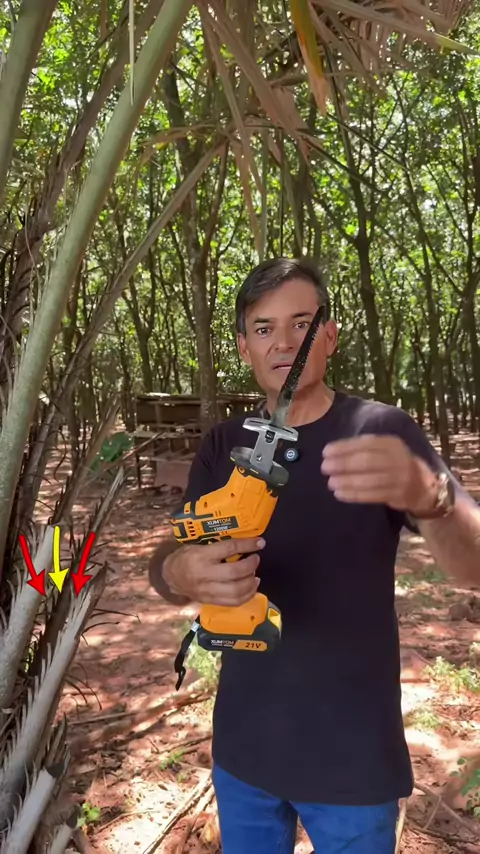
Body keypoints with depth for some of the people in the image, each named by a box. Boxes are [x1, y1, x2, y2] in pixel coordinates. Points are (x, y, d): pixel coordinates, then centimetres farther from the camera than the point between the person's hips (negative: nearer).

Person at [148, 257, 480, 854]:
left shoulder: (383, 432, -12)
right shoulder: (223, 446, -1)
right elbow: (164, 563, -3)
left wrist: (426, 494, -42)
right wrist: (180, 573, -27)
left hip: (354, 757, -2)